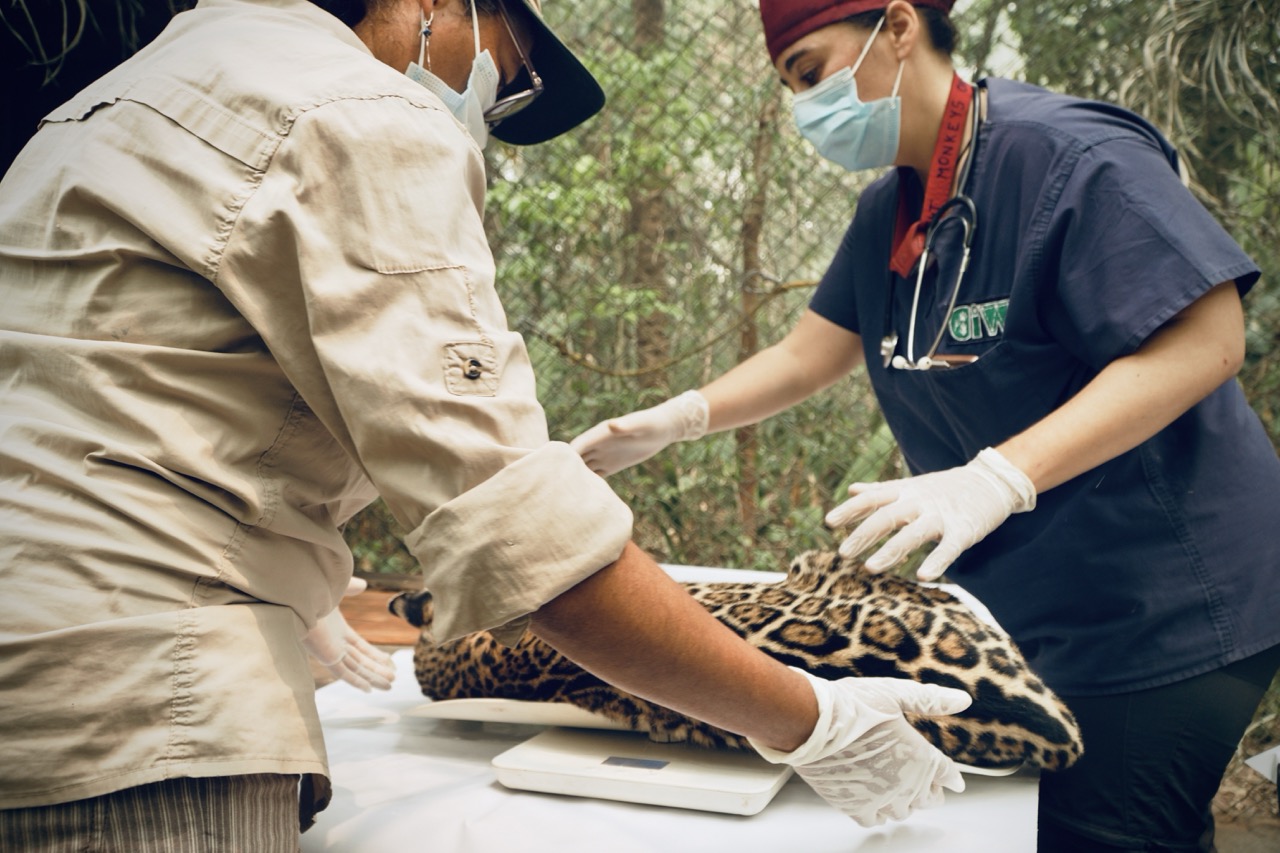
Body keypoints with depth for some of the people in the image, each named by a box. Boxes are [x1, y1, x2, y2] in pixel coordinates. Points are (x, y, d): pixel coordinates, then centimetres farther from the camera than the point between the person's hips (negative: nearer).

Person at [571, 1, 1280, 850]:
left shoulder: (1065, 152, -17)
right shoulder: (889, 214, 9)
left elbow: (1206, 341, -22)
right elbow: (804, 358, 14)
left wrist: (997, 478, -31)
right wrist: (673, 420, -2)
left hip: (1156, 613, -7)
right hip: (1017, 605, 7)